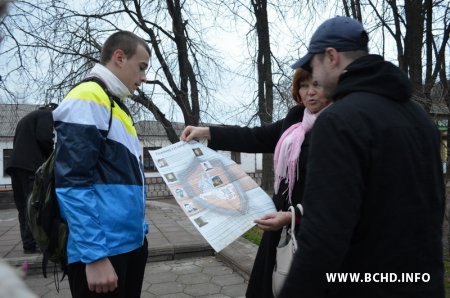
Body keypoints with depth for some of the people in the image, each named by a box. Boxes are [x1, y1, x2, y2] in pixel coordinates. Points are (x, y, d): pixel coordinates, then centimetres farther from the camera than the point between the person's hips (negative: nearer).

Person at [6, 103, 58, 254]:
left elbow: (19, 142, 24)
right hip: (31, 166, -8)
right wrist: (50, 157, 3)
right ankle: (32, 245, -10)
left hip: (15, 165, 8)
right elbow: (44, 138, -12)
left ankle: (28, 244, 8)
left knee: (24, 207, 7)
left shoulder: (27, 117, 30)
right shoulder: (46, 114, 4)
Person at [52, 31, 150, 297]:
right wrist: (94, 254, -21)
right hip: (102, 247, -9)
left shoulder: (117, 104, 16)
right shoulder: (87, 98, -12)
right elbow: (75, 183, -20)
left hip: (132, 241, 9)